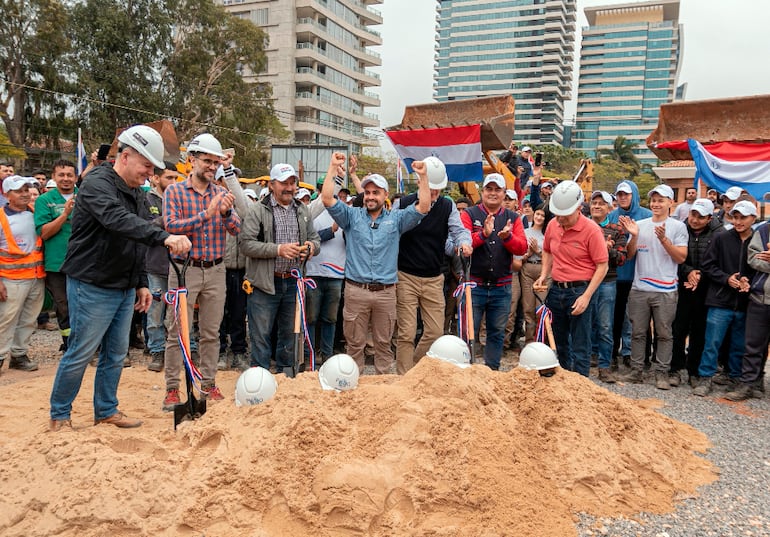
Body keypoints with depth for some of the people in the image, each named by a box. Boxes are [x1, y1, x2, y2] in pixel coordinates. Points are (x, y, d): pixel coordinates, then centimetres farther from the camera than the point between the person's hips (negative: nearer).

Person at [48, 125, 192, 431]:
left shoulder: (135, 193, 13)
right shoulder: (98, 184, -15)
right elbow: (118, 220, -37)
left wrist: (141, 283, 15)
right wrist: (164, 237, -48)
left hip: (125, 289, 8)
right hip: (93, 287, -8)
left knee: (116, 353, 14)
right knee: (80, 354, 1)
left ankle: (106, 411, 27)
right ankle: (59, 415, 18)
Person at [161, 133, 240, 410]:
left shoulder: (222, 194, 8)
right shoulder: (174, 191, -1)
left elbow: (236, 229, 0)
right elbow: (171, 225, -15)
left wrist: (226, 213, -21)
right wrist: (206, 215, -24)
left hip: (215, 270, 3)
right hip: (185, 269, -3)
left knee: (211, 332, 10)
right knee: (178, 332, 1)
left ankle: (208, 384, 20)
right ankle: (172, 389, 10)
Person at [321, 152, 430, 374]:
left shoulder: (396, 219, 7)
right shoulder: (352, 216, 5)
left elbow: (424, 206, -3)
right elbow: (327, 198, -6)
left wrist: (423, 176, -12)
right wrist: (333, 168, -11)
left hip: (386, 292, 1)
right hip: (355, 290, 0)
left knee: (384, 343, 12)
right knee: (355, 343, 9)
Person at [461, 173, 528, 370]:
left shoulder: (513, 218, 10)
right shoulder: (469, 214, 1)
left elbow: (522, 248, -1)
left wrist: (508, 237, -20)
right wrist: (484, 234, -27)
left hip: (502, 287, 3)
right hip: (474, 285, -3)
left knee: (497, 333, 12)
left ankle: (492, 371, 24)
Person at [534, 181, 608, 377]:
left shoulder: (591, 230, -15)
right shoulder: (553, 225, 3)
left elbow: (602, 266, -13)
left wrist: (586, 296, -19)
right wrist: (543, 275, 4)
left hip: (579, 291, -6)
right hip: (556, 289, 6)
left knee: (580, 347, 0)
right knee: (560, 342, 18)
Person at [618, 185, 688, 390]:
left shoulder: (678, 227, 1)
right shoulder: (640, 225, 9)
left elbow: (681, 257, -5)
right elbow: (630, 255, 7)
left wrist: (664, 239, -17)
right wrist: (634, 235, -9)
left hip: (665, 290, -3)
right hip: (639, 288, 3)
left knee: (664, 334, 4)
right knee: (638, 332, 9)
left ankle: (662, 373, 13)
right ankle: (636, 370, 18)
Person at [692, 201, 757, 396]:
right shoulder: (722, 239, -1)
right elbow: (708, 265, 1)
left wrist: (749, 282, -11)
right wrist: (726, 278, -13)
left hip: (745, 304, 1)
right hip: (721, 301, -1)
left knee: (740, 345, 13)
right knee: (712, 343, 1)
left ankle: (736, 378, 28)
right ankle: (705, 378, 11)